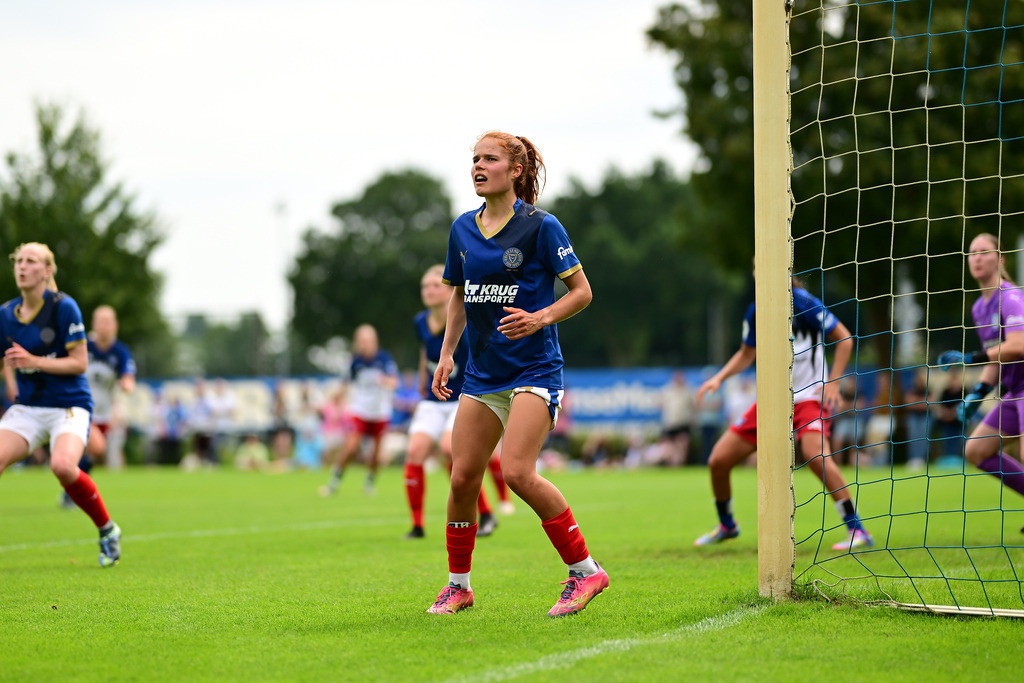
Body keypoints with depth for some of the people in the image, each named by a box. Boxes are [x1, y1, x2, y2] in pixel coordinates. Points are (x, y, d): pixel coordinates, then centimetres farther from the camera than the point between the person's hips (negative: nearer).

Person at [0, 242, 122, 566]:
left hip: (70, 406, -5)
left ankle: (107, 530, -7)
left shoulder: (63, 307, -11)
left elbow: (80, 363, -12)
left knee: (63, 466, -31)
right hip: (26, 407, 5)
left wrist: (34, 361, -22)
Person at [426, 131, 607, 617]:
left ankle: (585, 571, -7)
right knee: (463, 477, 1)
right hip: (482, 373, 6)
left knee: (517, 472, -20)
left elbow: (582, 291, -5)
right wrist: (447, 353, 11)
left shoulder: (540, 226, -8)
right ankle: (458, 585, 18)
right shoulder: (463, 229, 9)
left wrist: (539, 318, -20)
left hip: (534, 370, -6)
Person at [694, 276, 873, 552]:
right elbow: (746, 354, 19)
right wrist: (719, 377, 4)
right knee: (718, 460, 1)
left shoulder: (803, 303, -13)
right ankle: (726, 526, 28)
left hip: (808, 397, -6)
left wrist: (833, 382, -15)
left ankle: (857, 531, -26)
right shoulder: (756, 312, 4)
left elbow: (844, 338, -6)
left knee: (816, 454, -34)